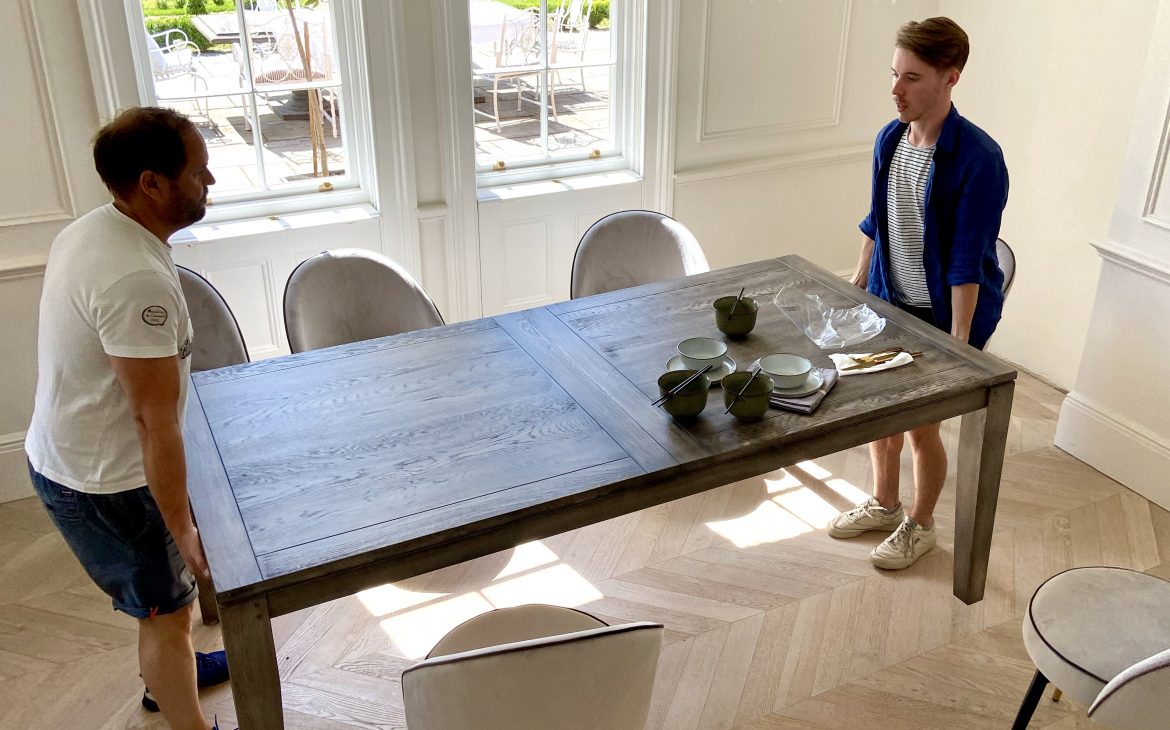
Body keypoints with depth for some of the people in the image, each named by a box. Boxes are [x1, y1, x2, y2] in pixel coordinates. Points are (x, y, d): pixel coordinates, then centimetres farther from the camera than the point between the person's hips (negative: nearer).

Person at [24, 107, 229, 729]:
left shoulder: (89, 230, -1)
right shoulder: (138, 279, -33)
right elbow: (155, 421, -29)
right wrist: (182, 528, -21)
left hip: (62, 458, 10)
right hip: (105, 482, -10)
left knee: (156, 594, 29)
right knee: (169, 610, 9)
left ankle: (168, 674, 52)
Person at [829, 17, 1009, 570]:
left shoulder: (978, 160, -24)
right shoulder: (889, 139, -3)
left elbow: (968, 263, -23)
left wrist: (958, 342, -21)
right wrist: (856, 286, 13)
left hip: (944, 315, -6)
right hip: (889, 302, 7)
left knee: (921, 424, 5)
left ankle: (920, 525, 30)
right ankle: (884, 504, 40)